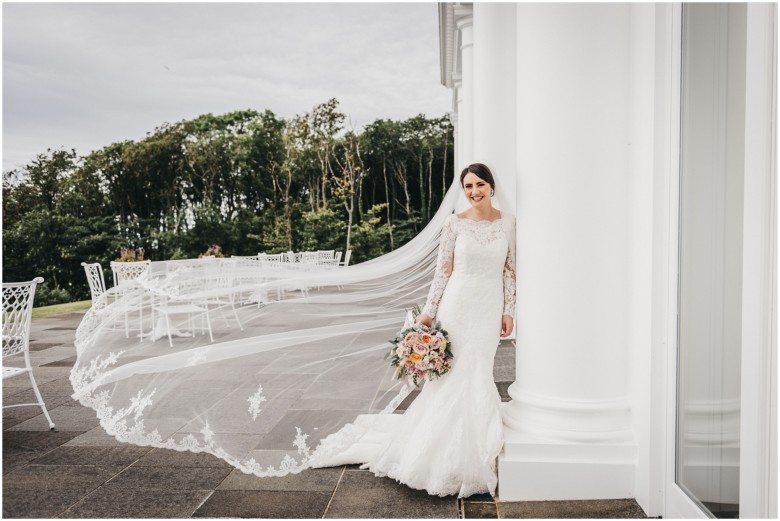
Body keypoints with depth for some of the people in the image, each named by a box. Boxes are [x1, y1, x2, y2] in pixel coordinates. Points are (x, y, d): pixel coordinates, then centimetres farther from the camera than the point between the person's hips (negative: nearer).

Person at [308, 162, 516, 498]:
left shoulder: (508, 223, 5)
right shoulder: (455, 224, -2)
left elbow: (510, 270, 8)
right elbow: (443, 270, -1)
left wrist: (508, 311, 4)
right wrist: (428, 312, -3)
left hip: (490, 308, 2)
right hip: (458, 304, -2)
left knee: (477, 375, 8)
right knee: (454, 374, 0)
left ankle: (469, 451, 26)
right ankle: (450, 453, 18)